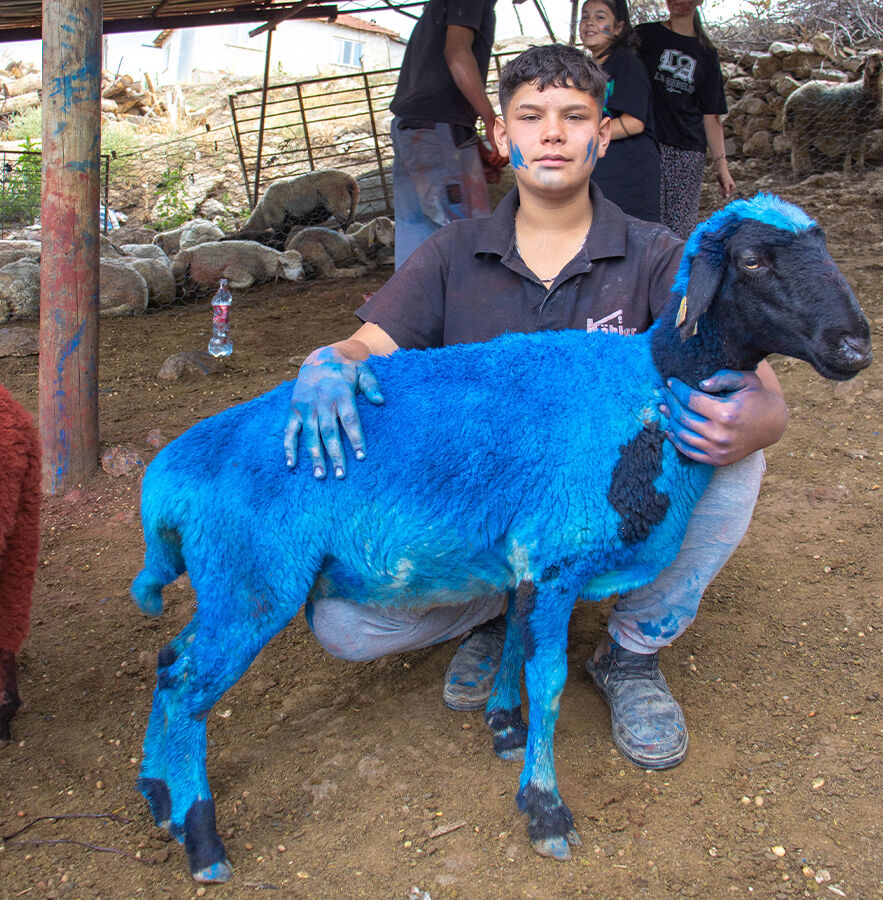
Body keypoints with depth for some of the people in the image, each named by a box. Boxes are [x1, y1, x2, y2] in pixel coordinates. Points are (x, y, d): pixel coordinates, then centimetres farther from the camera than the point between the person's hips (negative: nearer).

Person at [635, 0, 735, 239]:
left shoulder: (707, 54, 18)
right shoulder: (645, 35, 13)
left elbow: (711, 116, 15)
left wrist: (720, 164, 7)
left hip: (689, 150, 2)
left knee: (681, 230, -4)